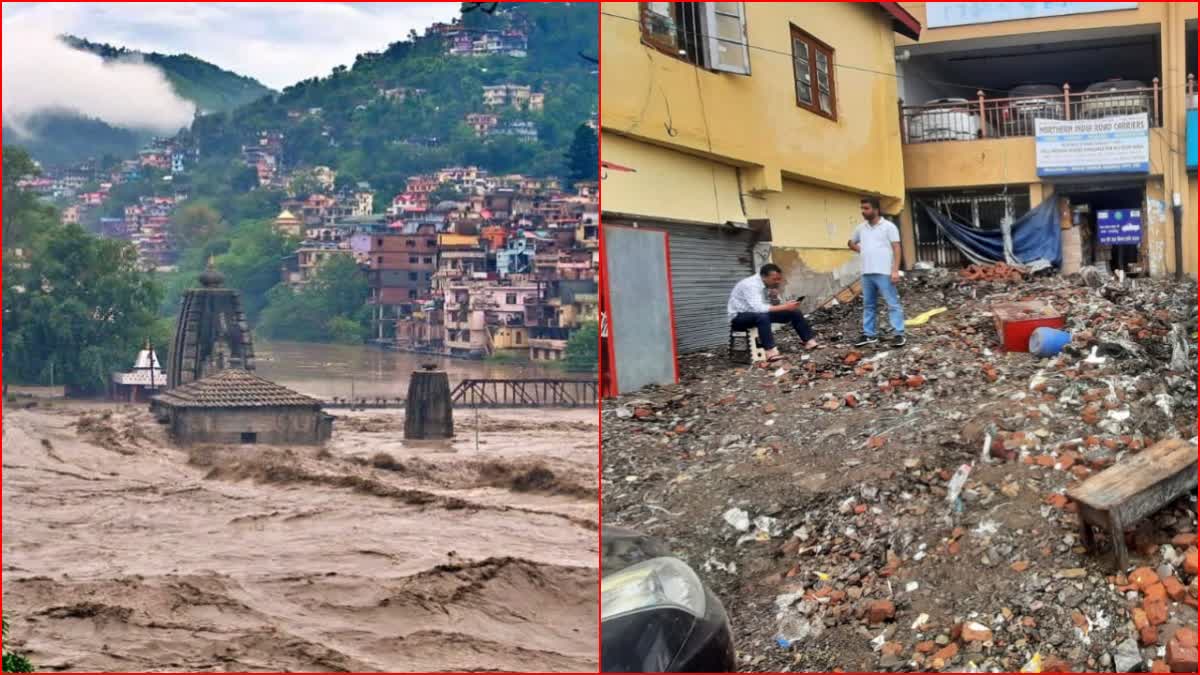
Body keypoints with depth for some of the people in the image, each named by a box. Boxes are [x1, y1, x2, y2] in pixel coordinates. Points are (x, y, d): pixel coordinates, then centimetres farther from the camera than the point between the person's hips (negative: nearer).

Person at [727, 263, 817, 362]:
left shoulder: (769, 284, -3)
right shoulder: (751, 284, -28)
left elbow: (775, 305, 3)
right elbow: (758, 308, -40)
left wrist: (774, 295, -19)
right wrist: (785, 307, -38)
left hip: (762, 314, 8)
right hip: (739, 317, -8)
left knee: (794, 312, -3)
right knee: (762, 316, -41)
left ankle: (809, 342, -3)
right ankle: (771, 352, -47)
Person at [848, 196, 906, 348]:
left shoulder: (888, 226, -4)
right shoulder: (861, 228, 13)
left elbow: (896, 248, -7)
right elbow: (851, 243, 29)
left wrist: (895, 270, -15)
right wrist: (860, 250, 9)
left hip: (884, 272, -6)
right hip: (867, 273, 6)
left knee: (893, 304, -4)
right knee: (868, 305, 11)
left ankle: (898, 334, -4)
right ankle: (868, 335, 18)